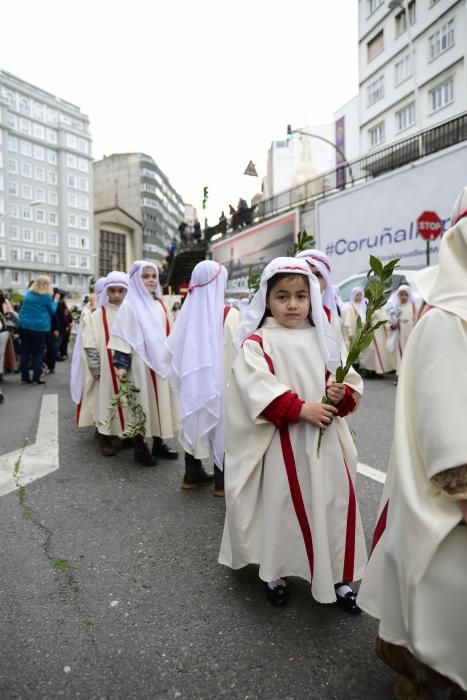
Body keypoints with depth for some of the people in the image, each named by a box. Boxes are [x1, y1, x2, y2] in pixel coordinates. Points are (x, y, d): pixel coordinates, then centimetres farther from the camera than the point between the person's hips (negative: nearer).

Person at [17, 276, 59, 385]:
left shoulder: (28, 294, 10)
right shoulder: (46, 296, -6)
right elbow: (53, 311, 6)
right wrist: (55, 300, 18)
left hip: (24, 325, 5)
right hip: (39, 327, -4)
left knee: (25, 351, 7)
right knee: (38, 352, 3)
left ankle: (25, 377, 10)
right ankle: (36, 377, 1)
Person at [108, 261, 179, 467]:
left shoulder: (160, 304, 12)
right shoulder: (130, 305, -7)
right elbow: (123, 336, -12)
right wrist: (121, 364, -18)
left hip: (162, 362, 6)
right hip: (141, 363, -6)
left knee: (160, 401, 11)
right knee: (142, 403, 0)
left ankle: (158, 443, 23)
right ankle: (140, 448, 12)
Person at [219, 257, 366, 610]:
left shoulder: (323, 339, 8)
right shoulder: (257, 342, -7)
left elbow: (350, 380, 10)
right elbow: (258, 389, -19)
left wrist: (342, 395, -12)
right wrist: (301, 409, -25)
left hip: (326, 439, 5)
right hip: (281, 442, -4)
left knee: (336, 504, 11)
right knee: (281, 507, 9)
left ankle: (339, 576, 31)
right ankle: (275, 573, 32)